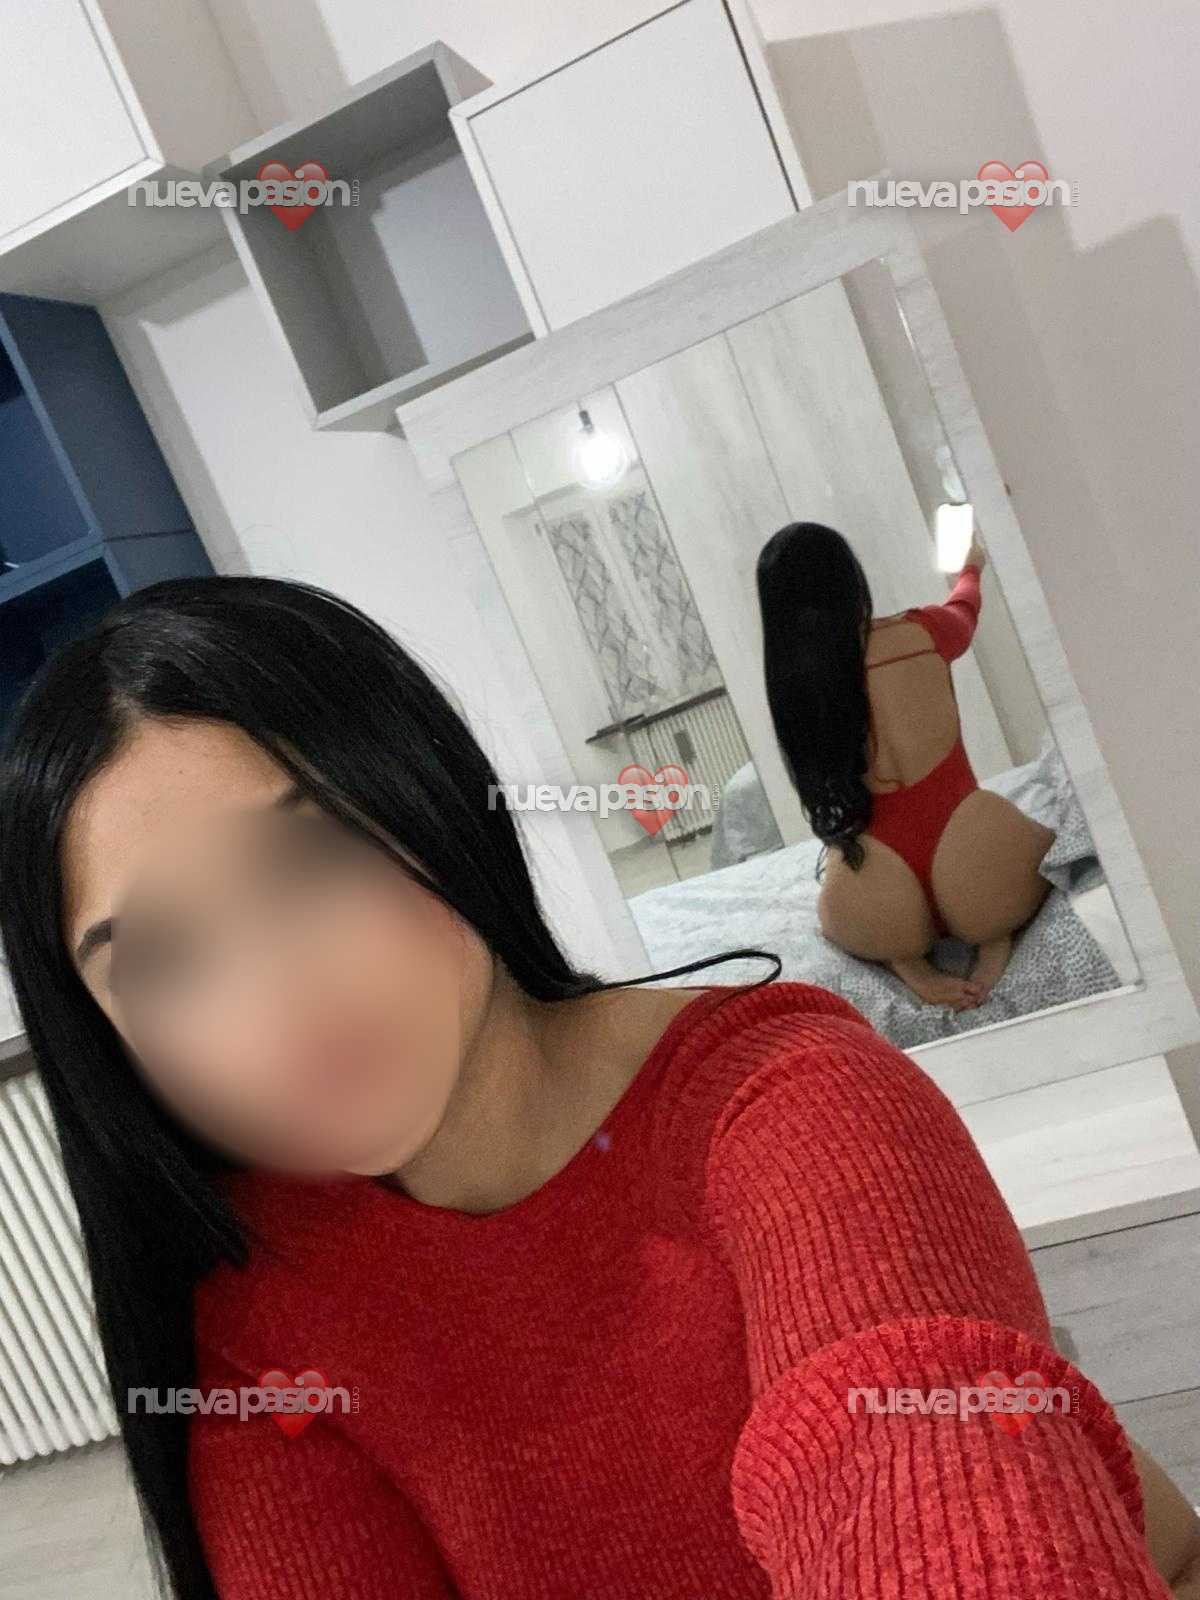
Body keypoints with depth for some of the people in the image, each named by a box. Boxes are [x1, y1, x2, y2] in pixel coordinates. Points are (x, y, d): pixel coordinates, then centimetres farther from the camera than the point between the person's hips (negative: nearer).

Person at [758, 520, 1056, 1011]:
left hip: (880, 915, 1)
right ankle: (996, 939, 5)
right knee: (1048, 849, 35)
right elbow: (964, 609, 26)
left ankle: (907, 961, 8)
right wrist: (971, 567, 50)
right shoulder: (919, 634, -1)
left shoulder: (786, 685, 1)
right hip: (975, 869, -1)